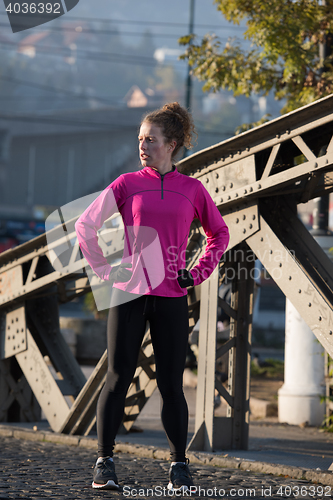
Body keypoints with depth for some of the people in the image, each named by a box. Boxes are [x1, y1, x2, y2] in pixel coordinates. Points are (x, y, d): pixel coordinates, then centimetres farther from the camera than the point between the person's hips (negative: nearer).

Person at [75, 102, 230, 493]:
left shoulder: (192, 189, 5)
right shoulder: (127, 184, 3)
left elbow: (219, 233, 19)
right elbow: (85, 226, 8)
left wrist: (198, 273, 8)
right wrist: (105, 270, 2)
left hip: (171, 298, 1)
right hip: (129, 293, 0)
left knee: (171, 384, 2)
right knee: (118, 378, -1)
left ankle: (179, 466, 9)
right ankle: (104, 463, 3)